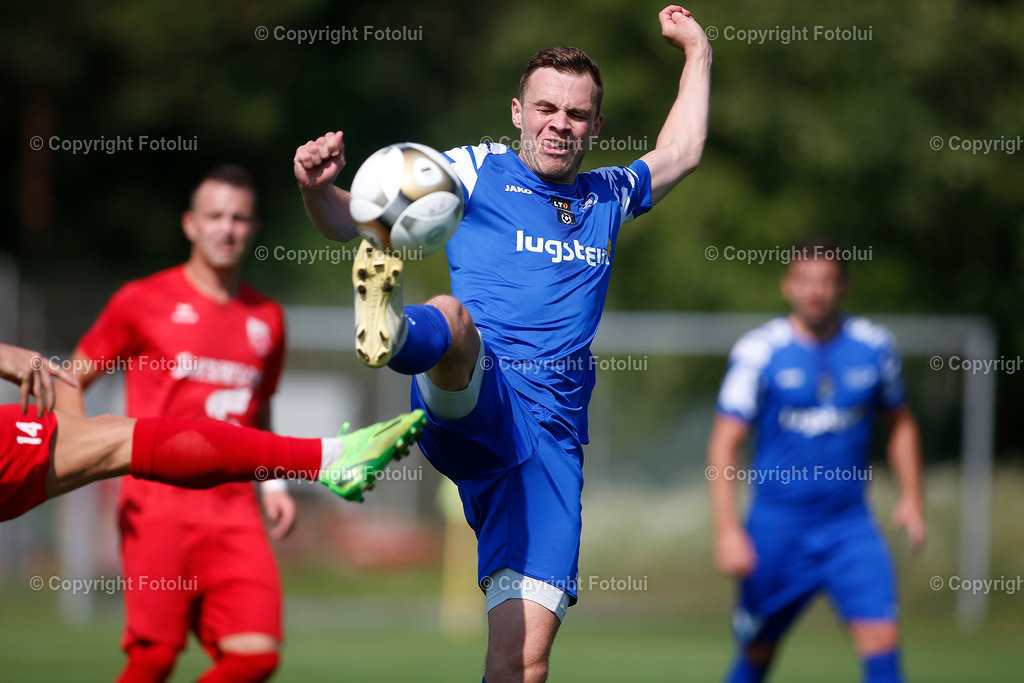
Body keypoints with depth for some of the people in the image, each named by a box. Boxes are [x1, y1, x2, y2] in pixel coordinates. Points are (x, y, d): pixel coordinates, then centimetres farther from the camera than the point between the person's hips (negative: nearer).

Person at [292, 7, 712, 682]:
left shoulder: (607, 197, 27)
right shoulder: (474, 171, 13)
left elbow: (681, 152, 46)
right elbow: (356, 219, 8)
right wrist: (320, 189, -13)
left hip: (552, 442, 4)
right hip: (471, 400, -4)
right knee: (451, 319, -42)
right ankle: (393, 332, -78)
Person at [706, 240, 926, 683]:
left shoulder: (874, 346, 3)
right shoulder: (758, 351, -7)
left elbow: (900, 424, 18)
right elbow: (724, 444, -8)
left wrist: (911, 498, 7)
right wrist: (727, 529, -18)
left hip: (849, 526, 2)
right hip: (777, 526, -2)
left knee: (882, 642, -14)